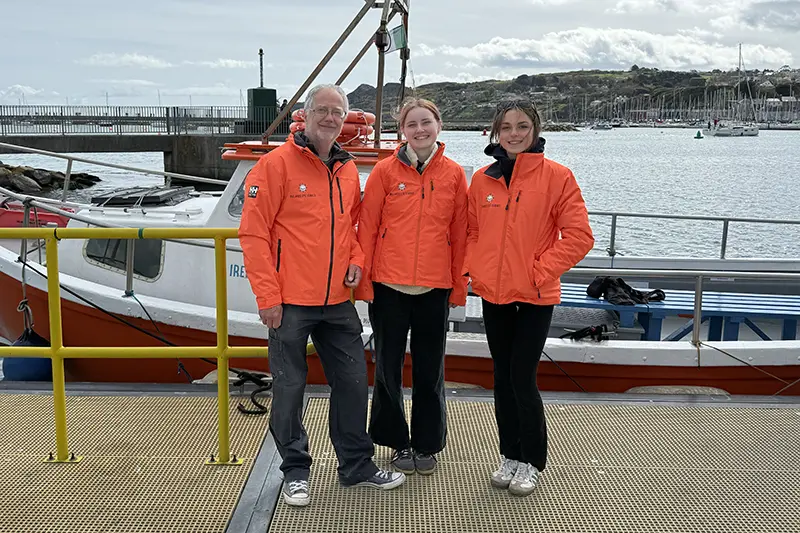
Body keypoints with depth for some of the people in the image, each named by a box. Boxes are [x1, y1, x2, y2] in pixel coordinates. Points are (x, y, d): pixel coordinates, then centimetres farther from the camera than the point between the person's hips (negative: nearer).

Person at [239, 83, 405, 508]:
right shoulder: (277, 164, -9)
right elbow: (254, 233, -12)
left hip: (338, 302, 6)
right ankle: (295, 471, 22)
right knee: (289, 387, 5)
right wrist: (267, 296, -15)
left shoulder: (347, 170, 10)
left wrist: (355, 259, 3)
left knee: (353, 381, 11)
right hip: (290, 302, -6)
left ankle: (356, 465, 27)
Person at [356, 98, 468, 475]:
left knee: (430, 370, 11)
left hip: (435, 287, 1)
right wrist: (363, 279, -3)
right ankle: (398, 442, 25)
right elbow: (367, 227, 0)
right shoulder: (386, 171, -1)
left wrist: (459, 285, 5)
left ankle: (427, 444, 27)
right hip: (389, 285, -1)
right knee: (388, 366, 9)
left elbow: (459, 233, 6)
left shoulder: (454, 174, 3)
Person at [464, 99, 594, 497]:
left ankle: (531, 461, 16)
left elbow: (578, 235, -9)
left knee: (523, 378, -3)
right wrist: (474, 268, -2)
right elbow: (470, 232, 13)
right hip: (493, 294, 4)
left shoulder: (556, 176, -7)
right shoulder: (482, 180, 5)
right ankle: (510, 455, 28)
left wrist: (541, 271, -13)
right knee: (502, 377, 13)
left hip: (535, 297, -4)